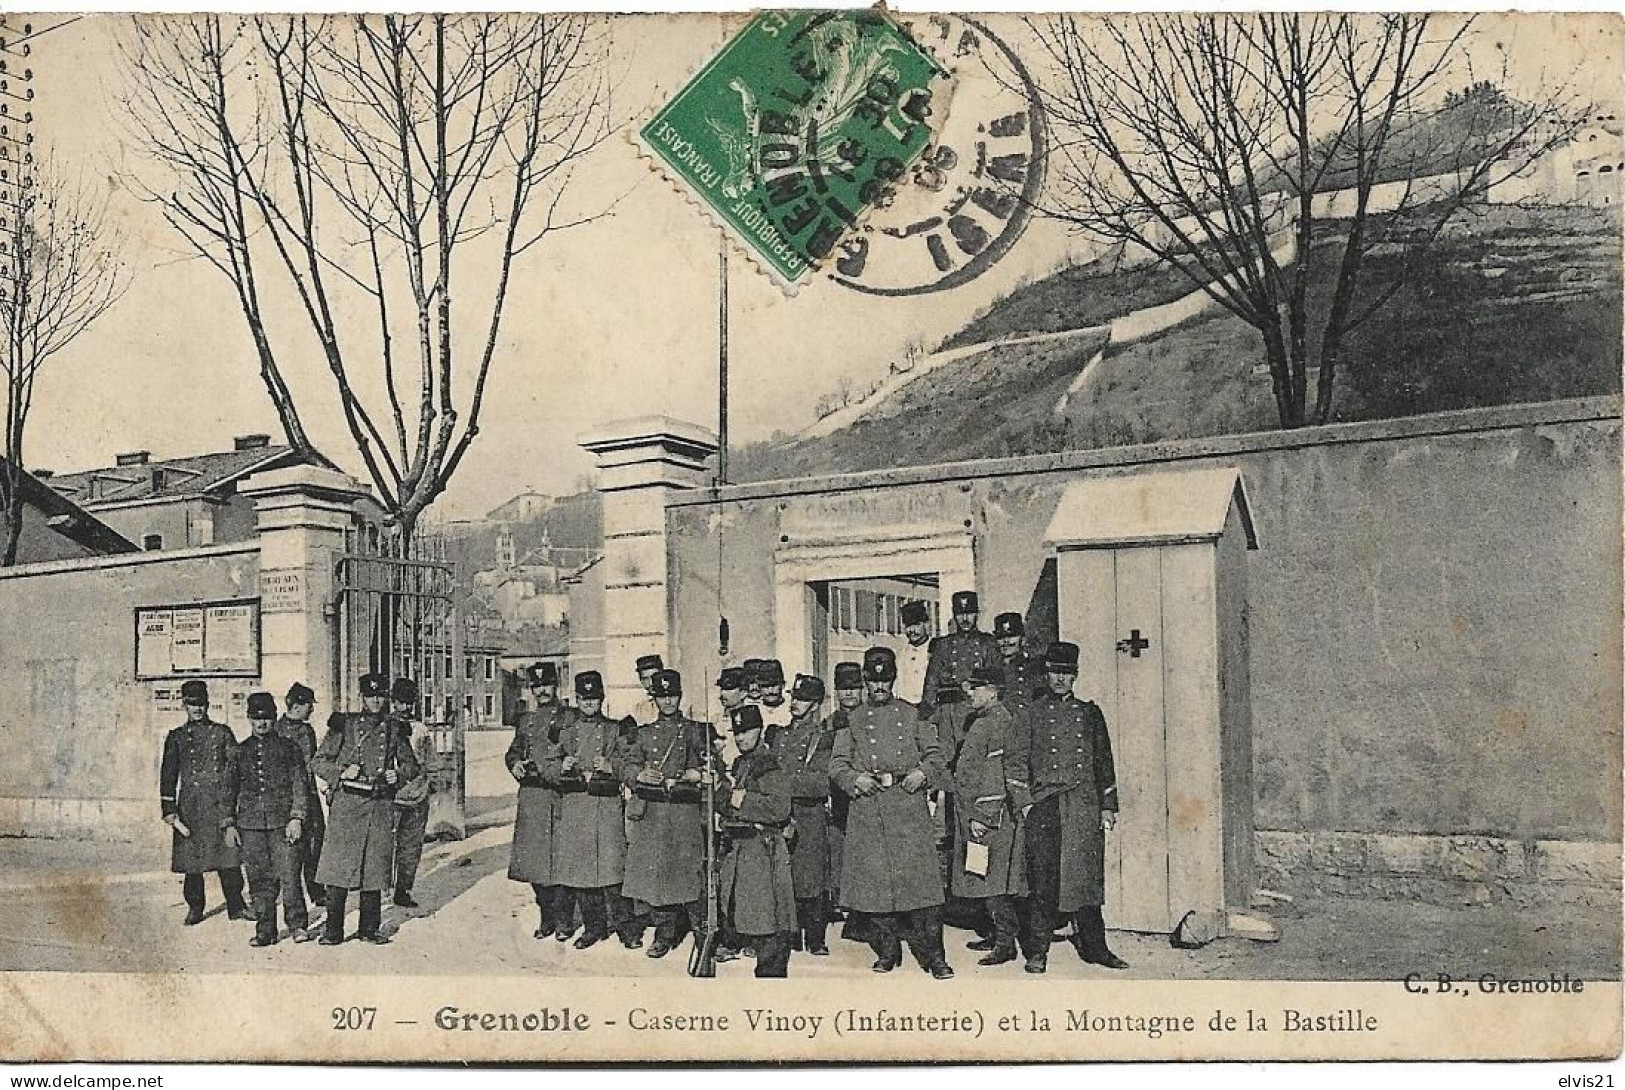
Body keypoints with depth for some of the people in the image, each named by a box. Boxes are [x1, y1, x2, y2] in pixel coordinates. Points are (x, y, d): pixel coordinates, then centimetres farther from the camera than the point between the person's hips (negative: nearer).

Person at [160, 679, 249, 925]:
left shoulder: (222, 733, 9)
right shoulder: (176, 737, 11)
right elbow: (168, 775, 8)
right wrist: (169, 809, 0)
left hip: (220, 803, -1)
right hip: (189, 806, 1)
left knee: (228, 854, -6)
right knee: (191, 857, 2)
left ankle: (236, 906, 2)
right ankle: (194, 908, 15)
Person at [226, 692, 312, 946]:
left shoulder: (288, 748, 6)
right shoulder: (240, 751, 14)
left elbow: (300, 785, 2)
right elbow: (230, 789, 18)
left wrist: (296, 818, -8)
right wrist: (230, 823, 12)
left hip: (282, 821, -3)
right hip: (250, 824, 3)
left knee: (288, 875, -10)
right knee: (259, 879, 4)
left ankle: (298, 926, -1)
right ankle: (265, 931, 12)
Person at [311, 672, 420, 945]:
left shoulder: (393, 729, 12)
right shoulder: (344, 724, 4)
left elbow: (411, 764, 20)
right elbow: (318, 763, 4)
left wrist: (398, 775, -1)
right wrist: (342, 772, -12)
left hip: (381, 805, 3)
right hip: (347, 802, -3)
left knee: (375, 868, 6)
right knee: (339, 868, -4)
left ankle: (370, 929, 15)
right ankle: (333, 930, 3)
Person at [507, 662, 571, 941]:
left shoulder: (569, 717, 1)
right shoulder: (526, 720, 17)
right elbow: (513, 751, 23)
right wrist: (515, 764, 1)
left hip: (559, 795, -5)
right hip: (530, 796, 5)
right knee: (533, 858, 5)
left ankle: (564, 918, 2)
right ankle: (546, 917, 16)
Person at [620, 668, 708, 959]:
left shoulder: (695, 730, 8)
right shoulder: (644, 733, 13)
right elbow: (626, 769, 11)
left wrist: (697, 774, -10)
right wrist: (641, 775, -9)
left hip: (685, 812, -2)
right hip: (650, 813, 2)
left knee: (689, 868, -7)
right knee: (654, 871, 1)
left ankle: (704, 929, 6)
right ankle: (664, 934, 12)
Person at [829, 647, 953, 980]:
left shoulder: (912, 714, 12)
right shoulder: (851, 721, 12)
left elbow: (934, 753, 12)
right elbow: (836, 765, 8)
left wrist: (922, 772, -8)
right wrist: (855, 778, -11)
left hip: (909, 808, -1)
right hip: (868, 813, 1)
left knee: (920, 877, -6)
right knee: (874, 881, 3)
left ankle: (932, 954, 0)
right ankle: (887, 952, 16)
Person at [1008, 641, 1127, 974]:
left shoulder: (1090, 713, 14)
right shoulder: (1032, 713, 7)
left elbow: (1104, 763, 15)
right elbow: (1017, 760, 4)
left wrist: (1108, 806, 8)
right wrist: (1024, 804, -4)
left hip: (1085, 807, 2)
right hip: (1044, 806, -2)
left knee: (1088, 876, 4)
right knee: (1043, 879, -2)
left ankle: (1094, 947, 13)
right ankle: (1038, 950, 6)